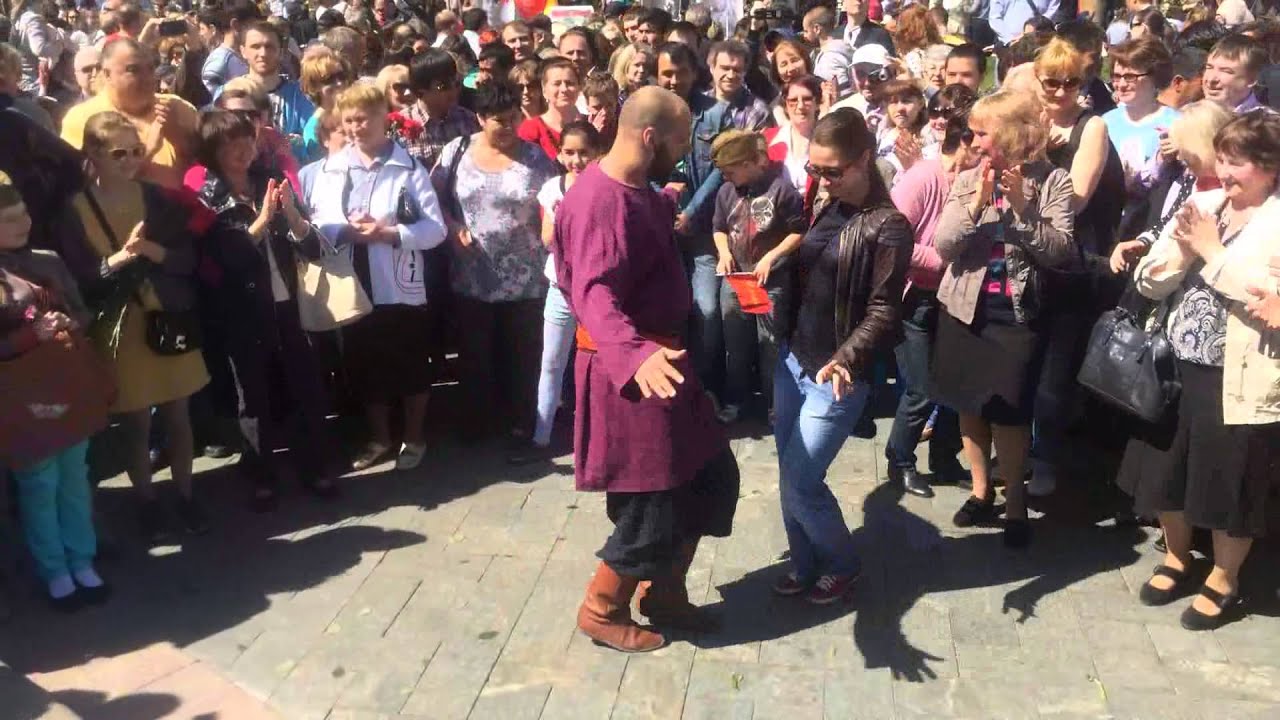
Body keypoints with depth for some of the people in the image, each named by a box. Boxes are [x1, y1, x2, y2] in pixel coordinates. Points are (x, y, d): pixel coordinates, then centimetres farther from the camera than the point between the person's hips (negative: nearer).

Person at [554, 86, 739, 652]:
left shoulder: (636, 189, 8)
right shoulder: (600, 200, -23)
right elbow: (595, 294, -37)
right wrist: (635, 354, -52)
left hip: (662, 359, 10)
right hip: (631, 373, -10)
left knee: (712, 479, 17)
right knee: (654, 509, 1)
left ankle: (664, 592, 33)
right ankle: (601, 610, 23)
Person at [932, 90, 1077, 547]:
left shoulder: (1053, 182, -7)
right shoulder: (967, 180, 0)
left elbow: (1060, 253, -15)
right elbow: (943, 246, -7)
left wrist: (1022, 208, -23)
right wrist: (976, 204, -19)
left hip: (1017, 313, -4)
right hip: (965, 307, 4)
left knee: (1007, 411, -1)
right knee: (968, 404, 13)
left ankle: (1015, 504, 18)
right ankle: (981, 491, 31)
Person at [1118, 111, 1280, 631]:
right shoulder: (1200, 205, 5)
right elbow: (1149, 284, 3)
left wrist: (1212, 252, -17)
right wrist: (1182, 249, -16)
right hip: (1178, 365, 6)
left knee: (1229, 482, 10)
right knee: (1164, 468, 17)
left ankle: (1223, 579, 32)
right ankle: (1177, 557, 41)